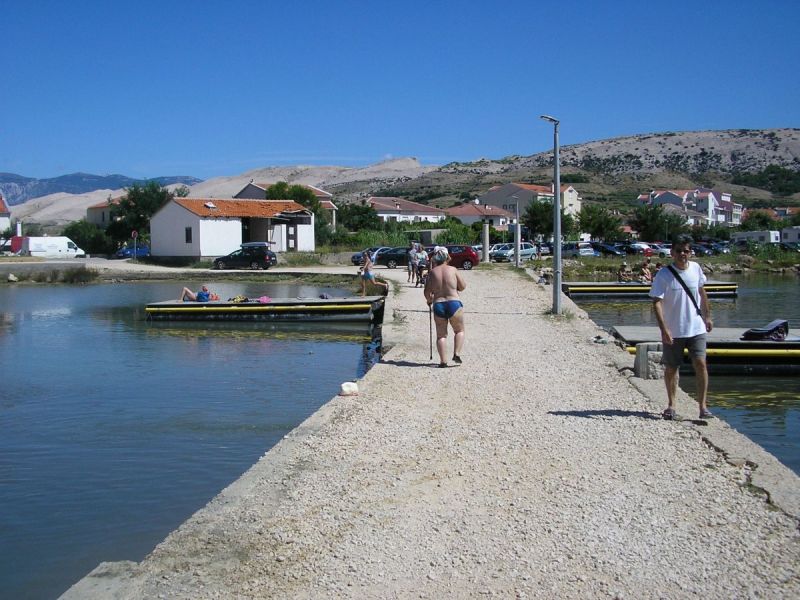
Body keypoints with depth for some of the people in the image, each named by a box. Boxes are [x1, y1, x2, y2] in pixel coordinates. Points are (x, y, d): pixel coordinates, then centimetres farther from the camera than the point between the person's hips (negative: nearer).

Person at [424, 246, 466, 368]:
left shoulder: (432, 272, 0)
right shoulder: (453, 270, -2)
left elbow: (427, 292, 1)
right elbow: (463, 287, 4)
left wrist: (429, 301, 22)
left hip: (438, 305, 1)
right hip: (454, 303, -1)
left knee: (441, 335, 11)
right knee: (459, 331, 18)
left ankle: (443, 360, 1)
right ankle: (457, 354, 1)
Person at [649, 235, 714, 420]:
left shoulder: (696, 269, 1)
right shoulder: (664, 275, -11)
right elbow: (657, 302, -16)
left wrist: (707, 316, 20)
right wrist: (664, 329, -25)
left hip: (696, 328, 2)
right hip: (673, 331, -2)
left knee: (700, 363, -10)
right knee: (671, 368, 9)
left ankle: (703, 406, -2)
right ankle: (671, 405, 26)